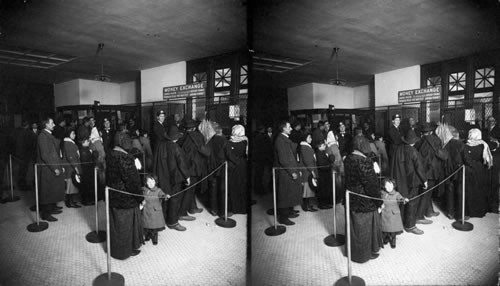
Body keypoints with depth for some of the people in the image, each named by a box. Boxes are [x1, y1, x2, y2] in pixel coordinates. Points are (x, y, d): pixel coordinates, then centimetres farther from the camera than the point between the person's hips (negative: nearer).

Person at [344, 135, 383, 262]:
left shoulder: (348, 159, -2)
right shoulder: (364, 162, -25)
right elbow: (371, 184, -21)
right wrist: (379, 201, -10)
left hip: (351, 199, 7)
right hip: (364, 201, -7)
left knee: (354, 226, 22)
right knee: (364, 227, 12)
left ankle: (353, 250, 39)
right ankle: (365, 253, 30)